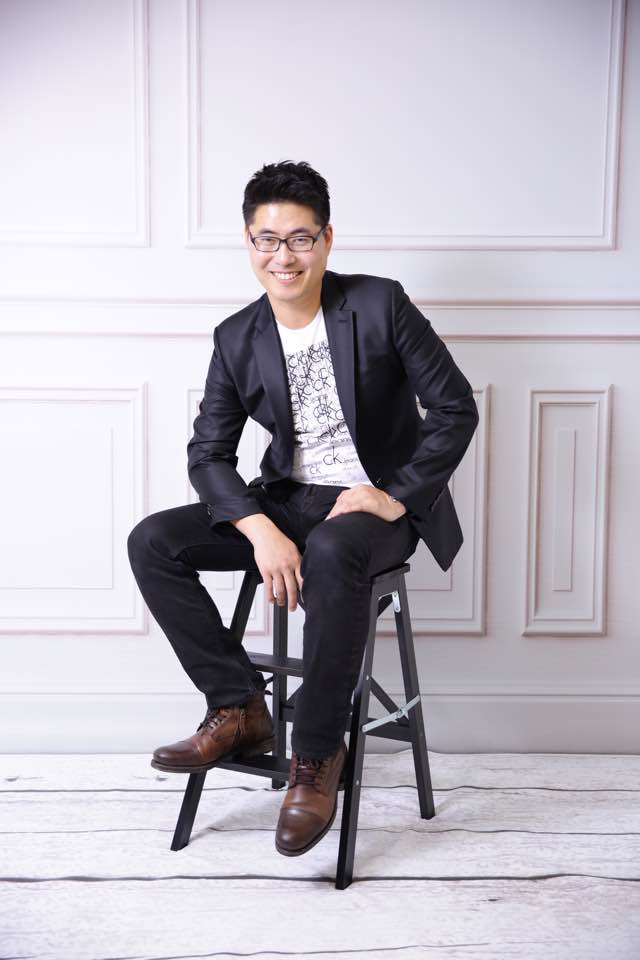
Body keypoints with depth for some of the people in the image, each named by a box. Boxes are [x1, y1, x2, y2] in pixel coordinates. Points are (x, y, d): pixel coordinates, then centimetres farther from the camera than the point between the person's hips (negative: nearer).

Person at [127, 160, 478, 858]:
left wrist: (396, 494, -16)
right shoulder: (237, 338, 2)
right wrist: (260, 531, -18)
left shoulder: (380, 305, -9)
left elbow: (455, 408, -7)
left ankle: (316, 755, -25)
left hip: (379, 503, -5)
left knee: (331, 552, -40)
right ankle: (239, 710, -6)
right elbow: (207, 453, 0)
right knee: (152, 543, -13)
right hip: (287, 502, 5)